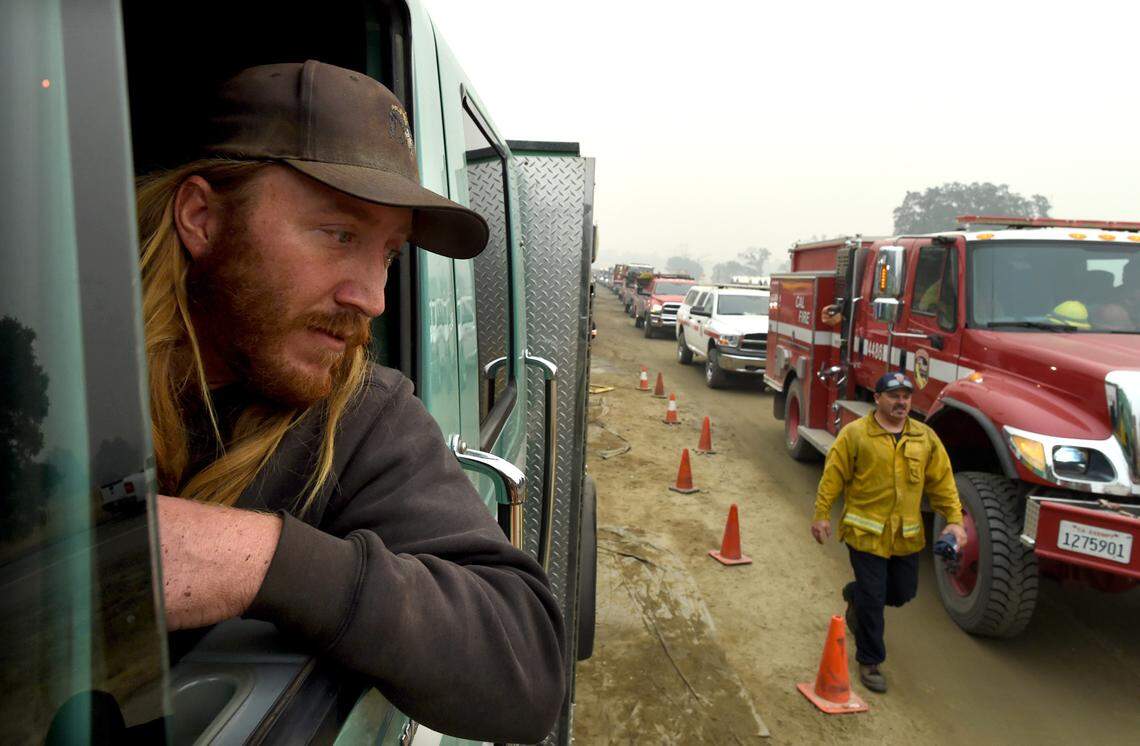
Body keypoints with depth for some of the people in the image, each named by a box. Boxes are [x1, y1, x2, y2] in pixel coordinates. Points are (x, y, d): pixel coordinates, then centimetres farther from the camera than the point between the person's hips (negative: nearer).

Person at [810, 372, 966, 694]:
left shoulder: (925, 437, 5)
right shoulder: (855, 434, -8)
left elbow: (942, 480, 8)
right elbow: (833, 476, -6)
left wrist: (954, 519, 0)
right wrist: (821, 515, -6)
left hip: (907, 535, 5)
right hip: (865, 532, -5)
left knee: (903, 592, 16)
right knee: (872, 599, 0)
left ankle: (855, 595, 47)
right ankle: (870, 662, 18)